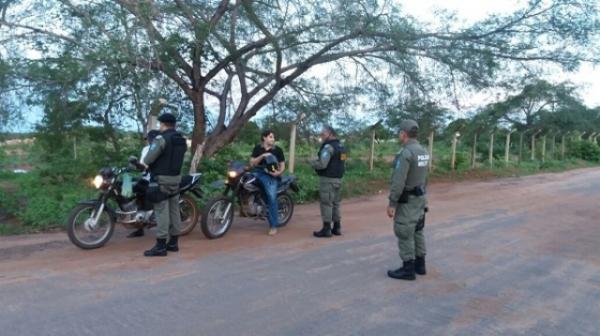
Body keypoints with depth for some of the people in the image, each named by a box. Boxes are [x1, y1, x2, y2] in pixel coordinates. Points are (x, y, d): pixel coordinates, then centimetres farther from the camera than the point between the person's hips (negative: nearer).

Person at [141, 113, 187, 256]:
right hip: (176, 177, 8)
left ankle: (160, 246, -6)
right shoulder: (182, 140, 11)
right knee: (174, 210, 10)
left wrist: (145, 162, 4)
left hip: (161, 179, -8)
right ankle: (173, 243, 16)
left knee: (162, 211, -7)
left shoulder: (161, 138, -14)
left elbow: (149, 157, -18)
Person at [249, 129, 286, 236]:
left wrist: (279, 172, -13)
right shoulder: (257, 148, 10)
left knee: (272, 197, -20)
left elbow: (282, 165, 8)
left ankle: (273, 226, -17)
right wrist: (262, 156, -11)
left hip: (271, 175, -4)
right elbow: (252, 163, 4)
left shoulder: (277, 150, 9)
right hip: (258, 173, 4)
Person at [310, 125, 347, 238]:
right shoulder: (341, 146, 14)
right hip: (338, 179, 9)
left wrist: (311, 162, -8)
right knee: (335, 203, 14)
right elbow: (342, 164, 20)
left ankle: (326, 229, -2)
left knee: (326, 203, -4)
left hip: (327, 179, -9)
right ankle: (337, 228, 19)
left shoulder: (328, 146, -16)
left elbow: (322, 164, -23)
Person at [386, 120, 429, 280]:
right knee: (417, 231, 16)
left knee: (404, 234, -2)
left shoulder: (405, 153, -23)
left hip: (406, 200, -9)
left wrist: (391, 203, -20)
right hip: (420, 197, 9)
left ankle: (408, 269, 5)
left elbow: (398, 181, -25)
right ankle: (419, 265, 24)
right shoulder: (423, 152, 7)